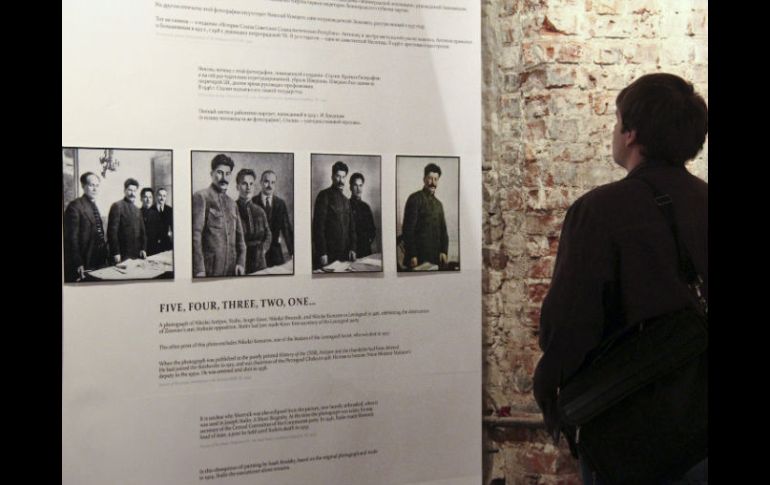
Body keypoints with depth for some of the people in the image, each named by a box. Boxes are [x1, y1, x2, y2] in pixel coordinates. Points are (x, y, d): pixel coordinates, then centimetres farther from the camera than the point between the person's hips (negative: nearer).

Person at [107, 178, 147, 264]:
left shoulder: (137, 209, 15)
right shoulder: (117, 206, -7)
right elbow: (112, 231, -12)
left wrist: (143, 249, 8)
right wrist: (115, 253, -16)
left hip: (137, 254, 6)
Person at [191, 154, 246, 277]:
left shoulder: (232, 203, 18)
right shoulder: (200, 197, -3)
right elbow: (195, 235, -9)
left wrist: (241, 262, 4)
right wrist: (199, 270, -15)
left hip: (232, 269, 6)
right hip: (209, 269, -6)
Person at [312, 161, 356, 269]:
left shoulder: (346, 200, 17)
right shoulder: (324, 195, -4)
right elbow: (318, 226, -10)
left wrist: (352, 248, 7)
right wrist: (322, 253, -16)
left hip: (344, 254, 6)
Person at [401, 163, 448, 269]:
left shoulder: (438, 204, 18)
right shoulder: (415, 199, -3)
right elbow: (408, 229, -9)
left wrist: (444, 251, 3)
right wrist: (412, 255, -14)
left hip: (436, 257, 6)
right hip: (418, 256, -6)